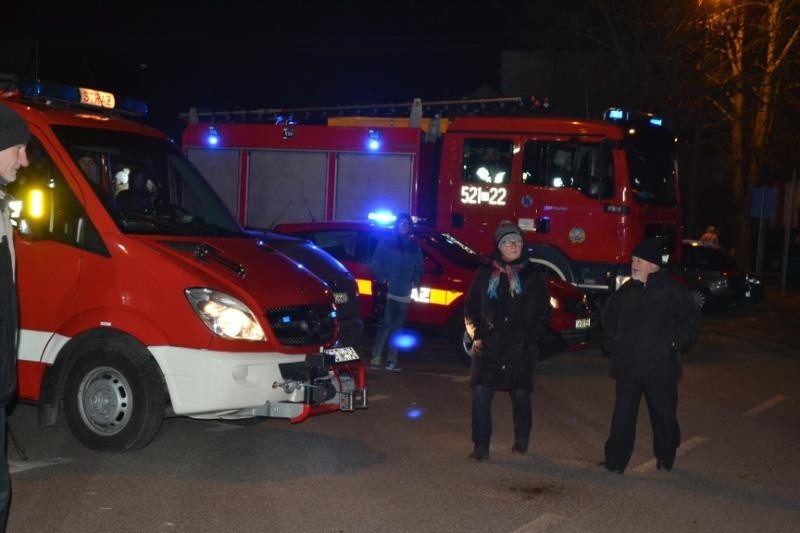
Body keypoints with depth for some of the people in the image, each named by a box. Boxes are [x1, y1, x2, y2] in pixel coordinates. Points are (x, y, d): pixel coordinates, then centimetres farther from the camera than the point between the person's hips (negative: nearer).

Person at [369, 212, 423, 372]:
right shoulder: (386, 243, 4)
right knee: (387, 325, -12)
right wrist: (382, 278, -11)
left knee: (397, 327, 6)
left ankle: (391, 361, 10)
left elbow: (419, 267, 18)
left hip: (404, 294, 4)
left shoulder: (414, 247, 14)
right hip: (388, 292, -4)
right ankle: (376, 357, -8)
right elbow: (375, 262, 2)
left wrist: (416, 281, 0)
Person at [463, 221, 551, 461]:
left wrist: (531, 337, -5)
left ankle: (521, 439, 30)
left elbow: (544, 313, 6)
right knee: (480, 393, -8)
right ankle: (481, 446, -1)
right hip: (488, 347, 0)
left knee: (521, 395, 8)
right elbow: (470, 307, 10)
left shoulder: (533, 276, 4)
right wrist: (475, 334, -3)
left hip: (521, 349, 0)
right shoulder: (485, 274, 6)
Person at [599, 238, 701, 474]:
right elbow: (608, 316, 26)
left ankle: (665, 457, 28)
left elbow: (691, 319, -2)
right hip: (627, 365, 3)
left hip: (660, 366, -3)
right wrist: (611, 343, 15)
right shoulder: (626, 291, 11)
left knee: (663, 413, 9)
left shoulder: (672, 290, -4)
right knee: (623, 413, 0)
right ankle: (615, 461, 2)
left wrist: (674, 343, -9)